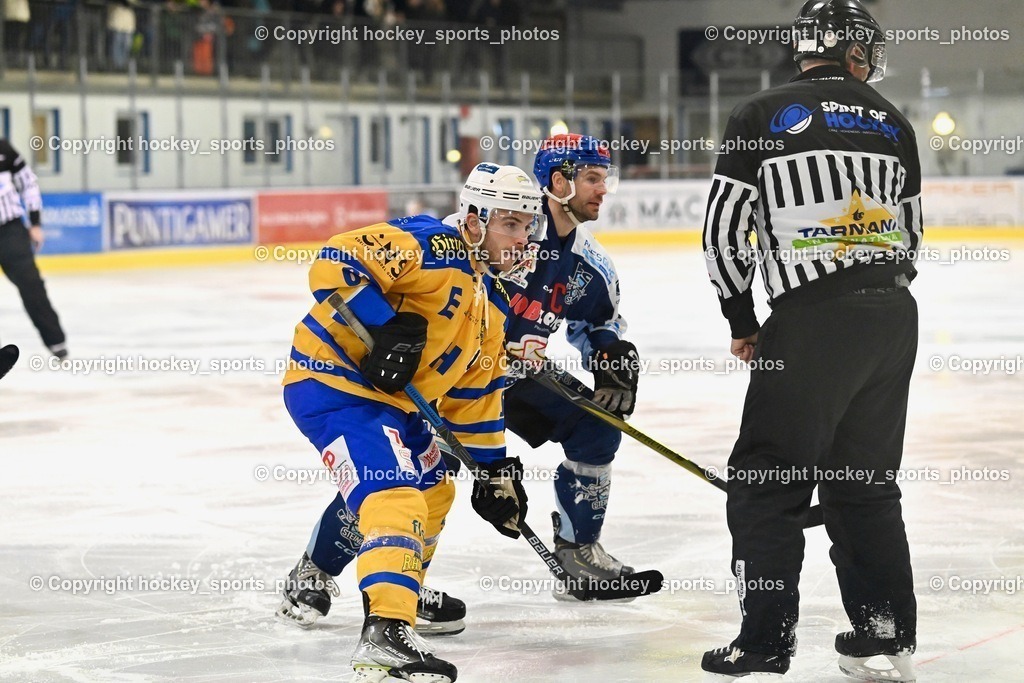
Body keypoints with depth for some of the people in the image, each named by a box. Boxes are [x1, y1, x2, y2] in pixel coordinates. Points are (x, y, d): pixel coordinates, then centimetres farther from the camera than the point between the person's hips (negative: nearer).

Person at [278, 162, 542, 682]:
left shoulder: (492, 307, 12)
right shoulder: (432, 248, -18)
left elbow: (475, 394, 18)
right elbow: (335, 263, -27)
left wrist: (494, 469, 14)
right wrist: (386, 327, -33)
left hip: (393, 402, 11)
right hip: (331, 381, -11)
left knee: (433, 490, 26)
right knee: (396, 497, -25)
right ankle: (386, 632, -35)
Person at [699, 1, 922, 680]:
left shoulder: (762, 116, -2)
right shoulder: (892, 122, 12)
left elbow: (725, 228, -3)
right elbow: (910, 230, 18)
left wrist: (743, 320, 9)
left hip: (811, 319, -5)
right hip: (894, 318, 5)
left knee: (766, 483, 1)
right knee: (866, 480, 16)